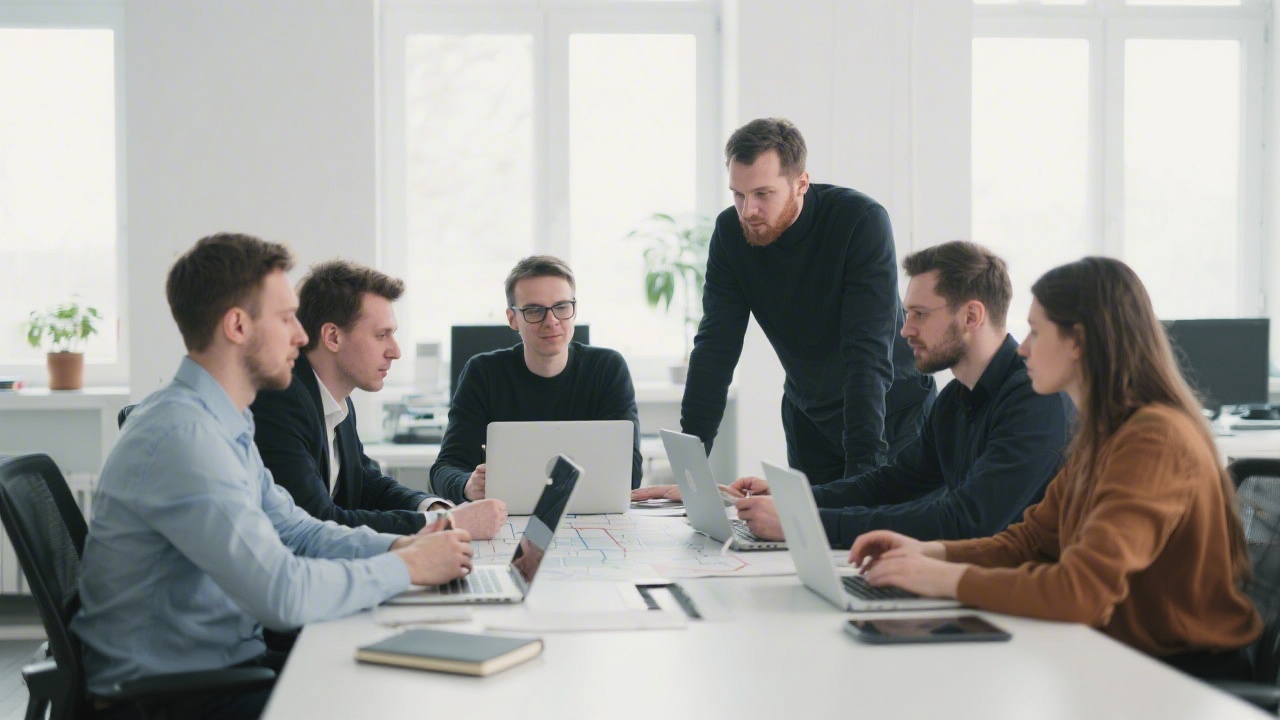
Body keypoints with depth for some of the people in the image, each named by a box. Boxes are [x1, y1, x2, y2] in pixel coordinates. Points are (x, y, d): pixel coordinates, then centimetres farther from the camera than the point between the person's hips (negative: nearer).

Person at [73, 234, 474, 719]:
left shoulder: (225, 424, 9)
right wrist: (407, 567, -16)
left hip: (230, 662, 9)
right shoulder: (181, 434, -24)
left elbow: (294, 530, 16)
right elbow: (282, 593, -29)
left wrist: (399, 544, -1)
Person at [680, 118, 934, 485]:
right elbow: (716, 350, -15)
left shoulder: (863, 221, -26)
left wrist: (862, 469, -39)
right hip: (809, 413, 3)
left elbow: (868, 354, -32)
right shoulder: (730, 231, -13)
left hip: (893, 410, -3)